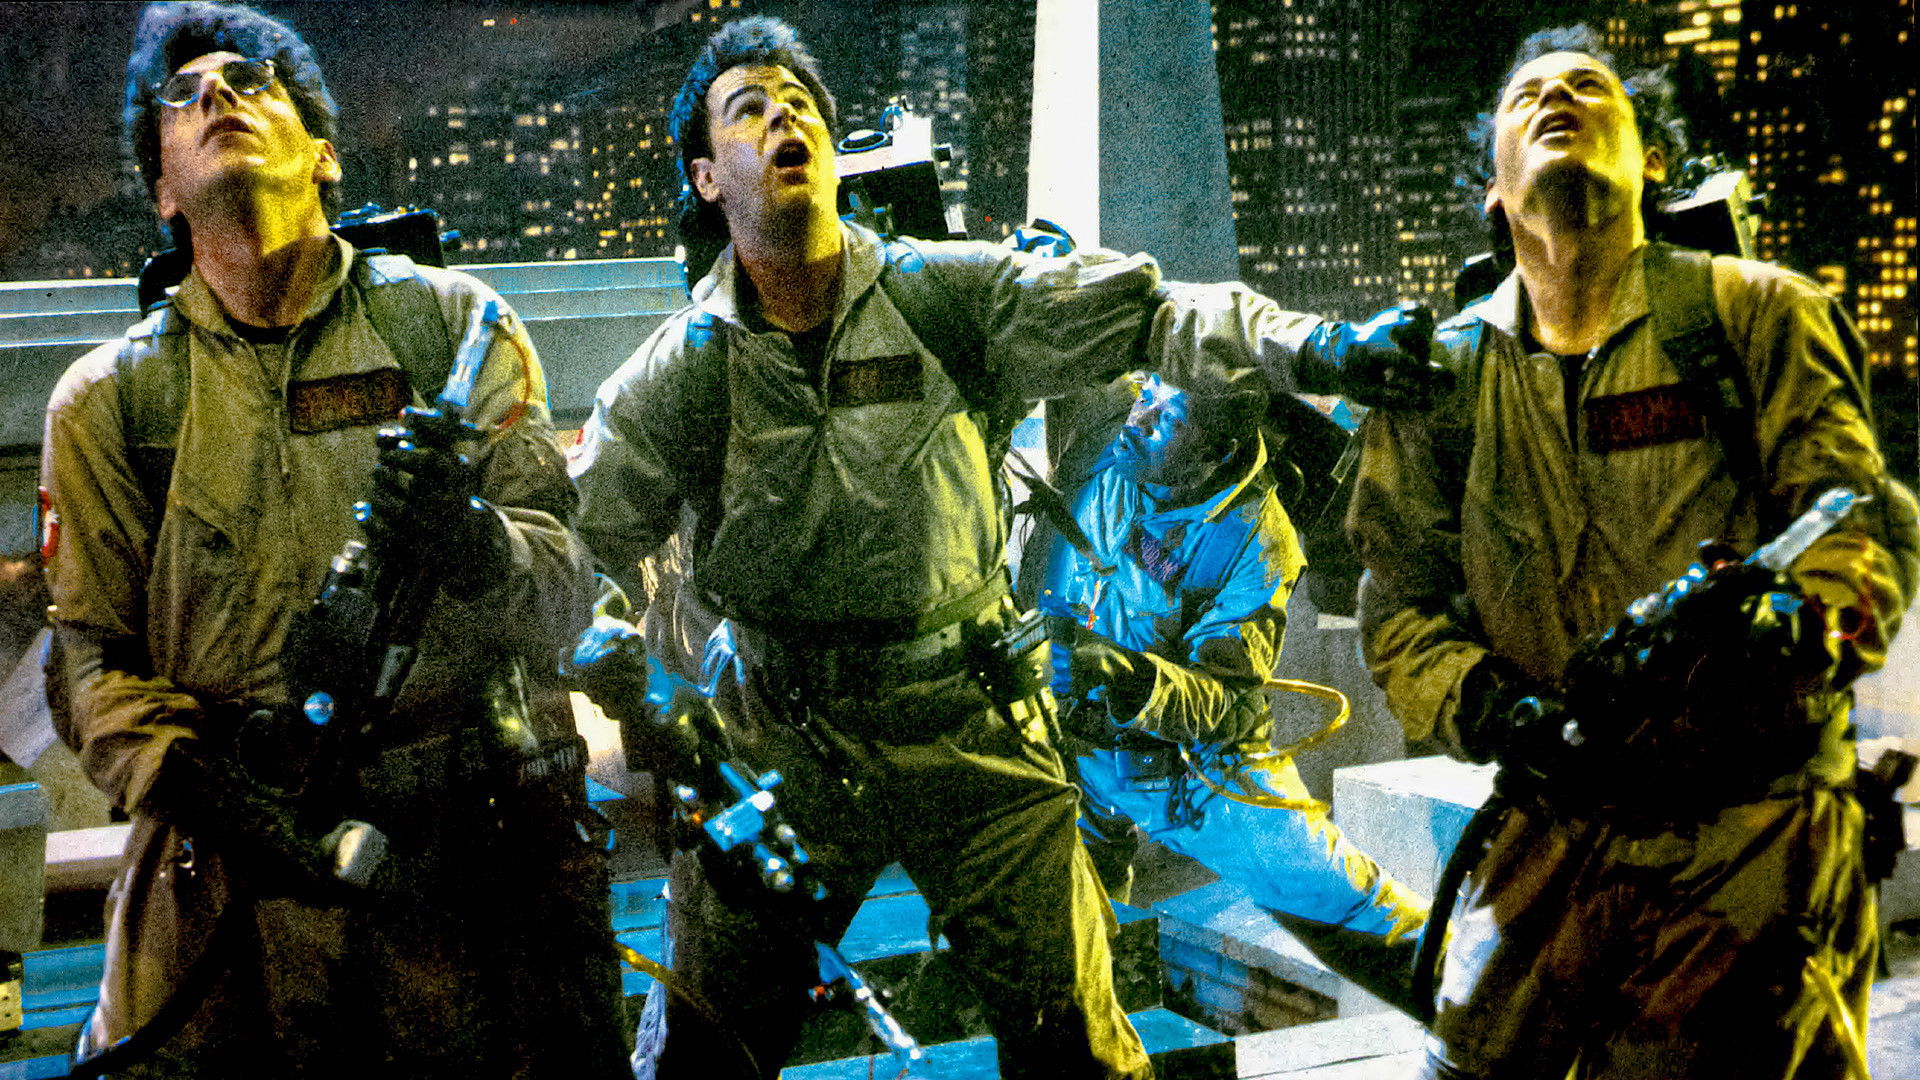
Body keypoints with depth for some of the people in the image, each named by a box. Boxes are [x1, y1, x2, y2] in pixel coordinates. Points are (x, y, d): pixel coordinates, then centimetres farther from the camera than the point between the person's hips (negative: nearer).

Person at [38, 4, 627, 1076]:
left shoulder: (448, 323, 3)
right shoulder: (108, 400, 7)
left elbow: (565, 594, -1)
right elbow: (95, 658, 6)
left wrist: (465, 542, -23)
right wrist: (198, 784, -14)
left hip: (478, 842, 0)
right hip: (228, 872, 1)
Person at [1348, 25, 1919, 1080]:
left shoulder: (1756, 312, 1)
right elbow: (1399, 601, 7)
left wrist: (1789, 625, -30)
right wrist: (1493, 712, -14)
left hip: (1759, 834, -2)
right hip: (1549, 829, 3)